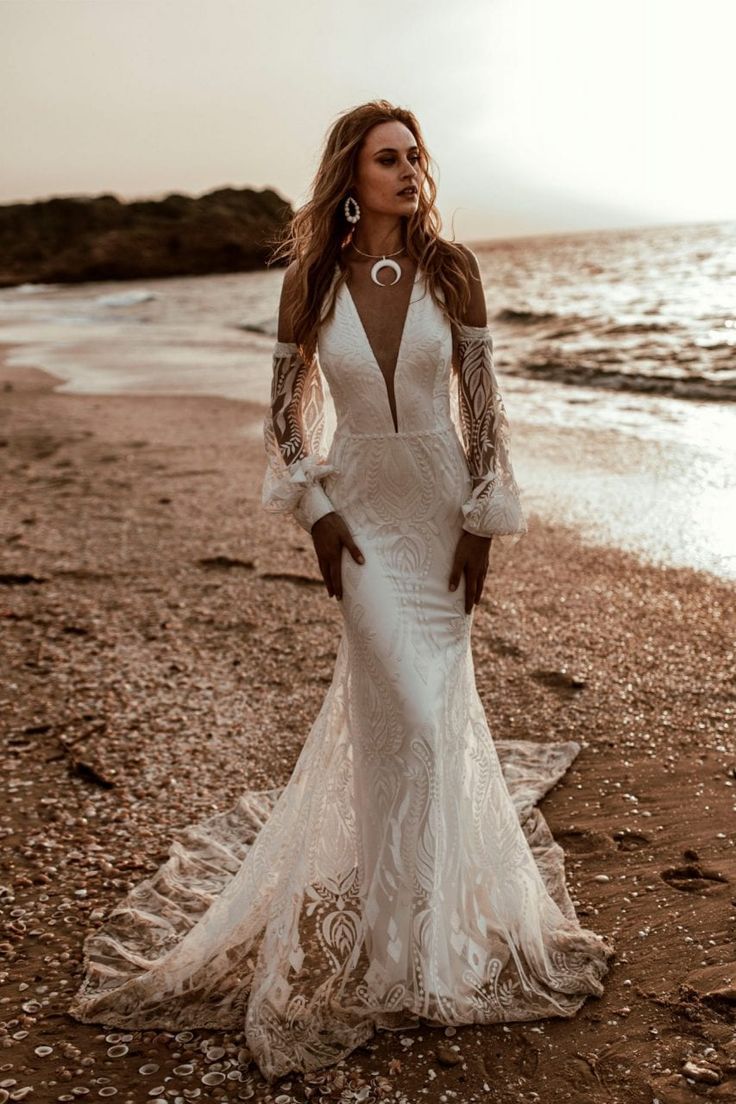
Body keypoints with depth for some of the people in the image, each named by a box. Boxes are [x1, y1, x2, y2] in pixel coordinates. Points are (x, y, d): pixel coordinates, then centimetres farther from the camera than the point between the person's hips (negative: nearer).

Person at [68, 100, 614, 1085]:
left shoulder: (451, 267, -4)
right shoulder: (311, 277, -5)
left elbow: (481, 399, -2)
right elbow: (286, 409, 2)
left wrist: (484, 520, -5)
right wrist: (316, 514, -6)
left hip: (444, 504, 2)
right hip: (361, 507, -1)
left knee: (404, 689, 12)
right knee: (411, 710, -5)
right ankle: (409, 934, 18)